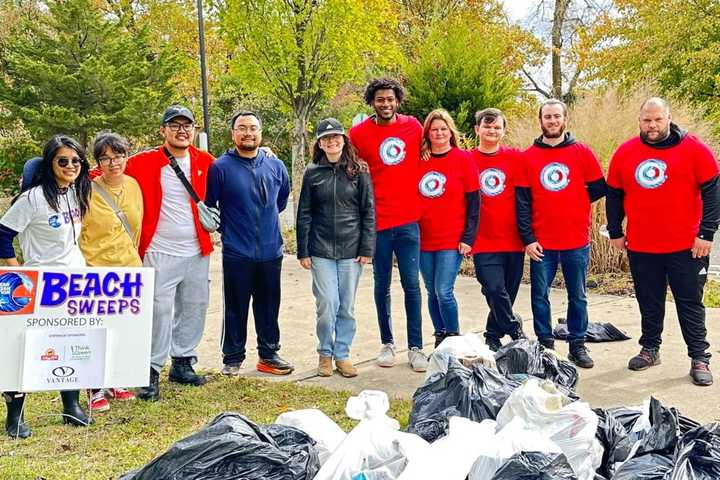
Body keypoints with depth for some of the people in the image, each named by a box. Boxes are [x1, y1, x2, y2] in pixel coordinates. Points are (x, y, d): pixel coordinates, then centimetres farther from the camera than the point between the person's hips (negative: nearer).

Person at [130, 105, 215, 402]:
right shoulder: (145, 162, -5)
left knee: (193, 309, 11)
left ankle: (183, 363, 24)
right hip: (160, 252, -4)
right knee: (159, 311, -6)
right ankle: (152, 372, 2)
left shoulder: (206, 162, 5)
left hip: (197, 251, 4)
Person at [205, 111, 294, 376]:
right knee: (236, 309, 4)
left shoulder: (276, 166, 5)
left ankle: (269, 355, 24)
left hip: (271, 251, 4)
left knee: (269, 307, 12)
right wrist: (225, 228, 6)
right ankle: (232, 359, 16)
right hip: (236, 253, -3)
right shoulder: (221, 167, -7)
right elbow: (208, 205, 1)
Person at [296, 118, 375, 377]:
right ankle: (325, 353, 15)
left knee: (347, 307, 6)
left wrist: (366, 249, -3)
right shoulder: (312, 173, 5)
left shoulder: (359, 171, 3)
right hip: (321, 251, 0)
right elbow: (304, 215, 6)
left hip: (351, 250, 0)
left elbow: (369, 212, 2)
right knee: (327, 305, -4)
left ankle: (342, 354, 19)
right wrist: (303, 251, 2)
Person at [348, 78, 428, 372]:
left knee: (412, 285, 0)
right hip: (378, 222, 0)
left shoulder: (413, 126, 4)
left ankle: (415, 347, 7)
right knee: (382, 286, 9)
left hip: (409, 221, 1)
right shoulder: (359, 133, -2)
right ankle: (387, 343, 21)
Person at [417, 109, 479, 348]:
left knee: (444, 291, -9)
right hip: (424, 239, 4)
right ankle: (440, 339, 21)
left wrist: (468, 237, -8)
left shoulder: (463, 159, -2)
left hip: (452, 240, -4)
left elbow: (474, 201, -3)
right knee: (432, 292, 9)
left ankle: (454, 339, 8)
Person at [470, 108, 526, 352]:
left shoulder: (515, 158, 4)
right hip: (483, 242, -1)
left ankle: (493, 336, 27)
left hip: (513, 240, 2)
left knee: (508, 292, 8)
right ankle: (514, 327, 10)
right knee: (495, 290, -13)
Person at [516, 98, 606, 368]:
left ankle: (578, 346, 18)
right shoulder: (528, 157, 2)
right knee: (540, 296, 5)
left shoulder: (582, 153, 2)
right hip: (541, 243, 0)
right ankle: (545, 345, 16)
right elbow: (522, 202, 0)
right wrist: (527, 239, -6)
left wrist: (574, 203, 3)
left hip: (577, 241, 0)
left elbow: (598, 189, 7)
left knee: (578, 297, 8)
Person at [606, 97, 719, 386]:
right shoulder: (624, 153, 3)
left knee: (690, 303, 5)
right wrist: (615, 232, 10)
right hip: (640, 248, 3)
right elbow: (614, 195, 12)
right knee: (649, 303, 14)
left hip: (686, 248, -3)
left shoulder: (694, 150, -5)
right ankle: (650, 349, 28)